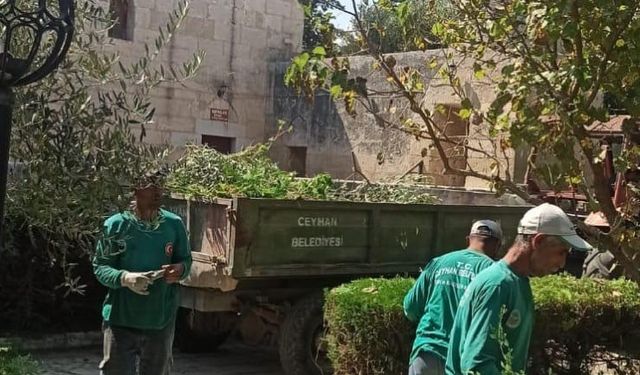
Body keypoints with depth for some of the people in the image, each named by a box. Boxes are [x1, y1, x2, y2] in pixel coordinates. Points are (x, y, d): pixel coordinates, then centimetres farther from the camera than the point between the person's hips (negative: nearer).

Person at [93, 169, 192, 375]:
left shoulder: (174, 224, 1)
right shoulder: (116, 225, -7)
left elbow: (186, 259, 12)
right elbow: (99, 267, -4)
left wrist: (180, 269, -12)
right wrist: (124, 278, -24)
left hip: (161, 321, 3)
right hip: (121, 320, -3)